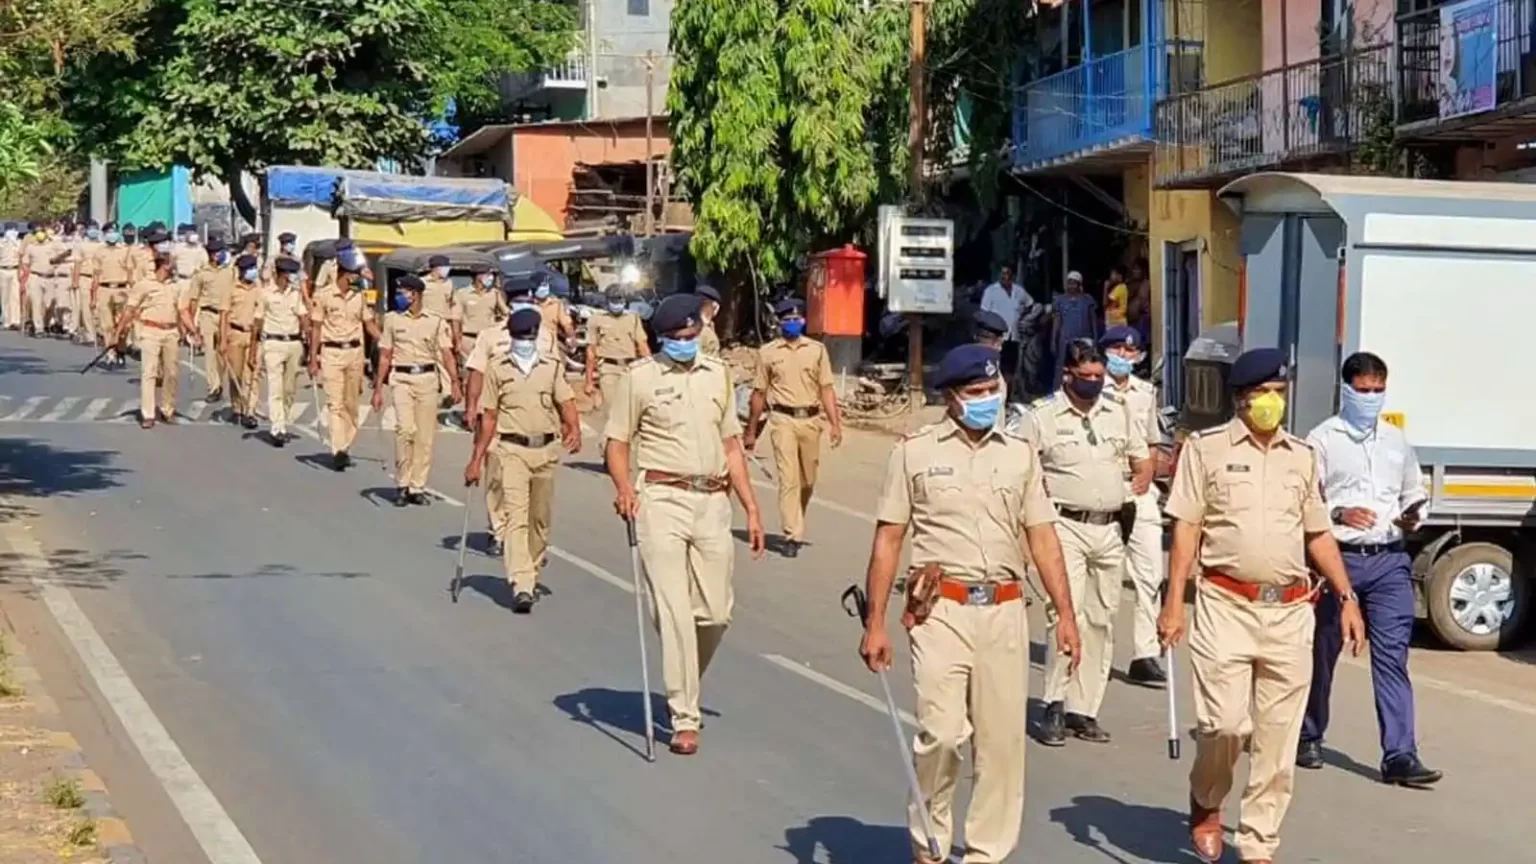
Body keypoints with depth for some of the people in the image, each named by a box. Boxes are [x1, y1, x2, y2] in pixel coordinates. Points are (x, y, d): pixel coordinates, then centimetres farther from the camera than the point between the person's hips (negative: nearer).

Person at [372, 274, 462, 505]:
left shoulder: (436, 321, 4)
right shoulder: (392, 319, 7)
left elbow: (446, 354, -2)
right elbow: (385, 356, 9)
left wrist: (454, 382, -15)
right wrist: (378, 388, 6)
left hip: (428, 378, 1)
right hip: (401, 378, -1)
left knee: (425, 435, 2)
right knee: (406, 428, -17)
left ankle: (417, 486, 13)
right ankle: (402, 484, -6)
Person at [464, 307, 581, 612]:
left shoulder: (552, 367, 8)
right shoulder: (497, 367, 3)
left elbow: (566, 403, -2)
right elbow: (489, 417, 4)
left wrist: (575, 430, -22)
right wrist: (476, 460, 2)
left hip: (546, 450, 3)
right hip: (512, 450, -3)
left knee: (539, 519, 13)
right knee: (516, 517, -13)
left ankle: (532, 577, 31)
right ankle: (521, 586, -21)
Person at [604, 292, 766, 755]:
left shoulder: (718, 375, 15)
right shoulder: (640, 377, 0)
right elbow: (618, 442, 0)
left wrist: (751, 507, 14)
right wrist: (623, 486, -19)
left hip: (712, 501, 4)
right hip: (662, 500, -4)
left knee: (715, 613, 4)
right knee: (674, 612, -7)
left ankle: (683, 689, 29)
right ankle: (684, 719, -2)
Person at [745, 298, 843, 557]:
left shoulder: (817, 349, 10)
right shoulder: (768, 352, 6)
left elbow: (826, 389, 8)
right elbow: (759, 393, 9)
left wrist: (835, 423, -2)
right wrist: (751, 431, 10)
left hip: (810, 420, 2)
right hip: (783, 420, -2)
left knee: (807, 480, 10)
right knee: (788, 479, -10)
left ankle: (795, 527, 31)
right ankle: (792, 536, -11)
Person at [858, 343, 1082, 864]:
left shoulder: (1019, 455, 14)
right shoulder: (915, 452, 4)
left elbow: (1042, 537, 14)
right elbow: (888, 539, 4)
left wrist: (1065, 613, 6)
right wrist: (875, 623, -1)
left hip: (1005, 611, 3)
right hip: (941, 610, -3)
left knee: (1002, 739, 3)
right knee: (941, 734, -11)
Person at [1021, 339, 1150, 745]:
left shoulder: (1118, 412, 12)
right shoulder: (1042, 416, -4)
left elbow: (1142, 460, 24)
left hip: (1110, 528, 6)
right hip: (1065, 526, -5)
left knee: (1101, 620, 7)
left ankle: (1083, 710, 15)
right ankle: (1055, 705, -9)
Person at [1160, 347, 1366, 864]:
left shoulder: (1301, 457, 14)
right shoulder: (1206, 449, 2)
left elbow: (1318, 534, 19)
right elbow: (1186, 529, -1)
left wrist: (1347, 597, 11)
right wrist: (1174, 603, -7)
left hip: (1290, 611, 4)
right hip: (1227, 605, -4)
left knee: (1278, 739, 4)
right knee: (1225, 723, -11)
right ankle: (1206, 804, 19)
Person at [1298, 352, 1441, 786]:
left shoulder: (1396, 440, 16)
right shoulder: (1322, 440, 0)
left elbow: (1413, 493, 25)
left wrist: (1413, 515, 4)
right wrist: (1339, 514, -23)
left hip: (1389, 559, 3)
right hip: (1339, 557, -3)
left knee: (1393, 656, -6)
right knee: (1322, 653, 10)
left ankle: (1400, 755, -9)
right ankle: (1308, 737, 28)